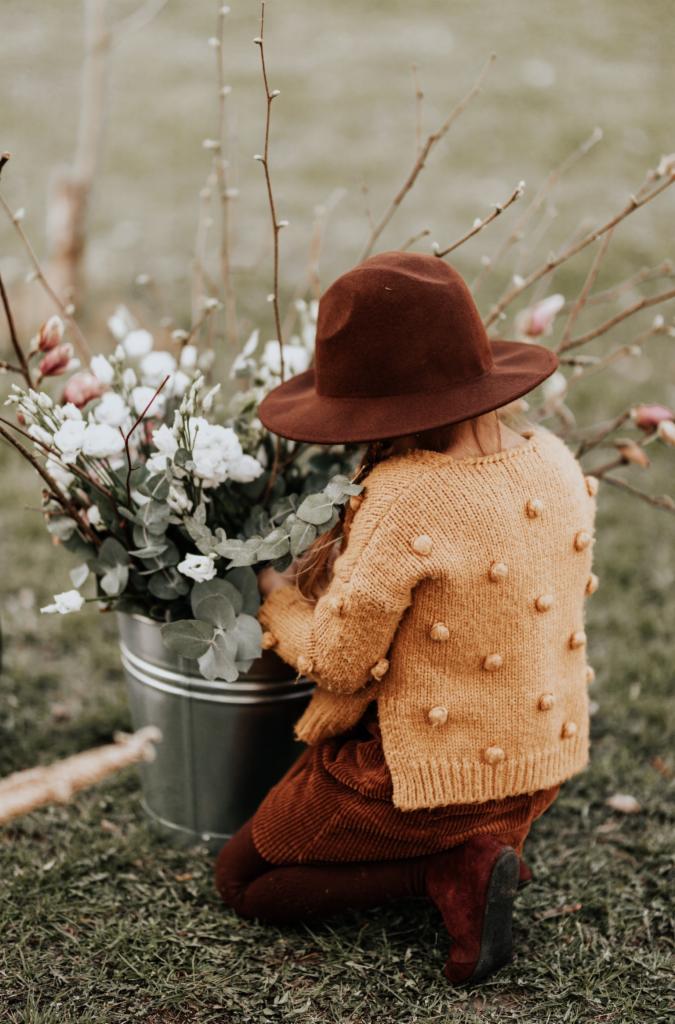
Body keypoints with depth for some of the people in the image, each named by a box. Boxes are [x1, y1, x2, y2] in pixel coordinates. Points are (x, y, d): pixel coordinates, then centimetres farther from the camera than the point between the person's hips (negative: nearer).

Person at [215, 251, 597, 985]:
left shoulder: (405, 499, -28)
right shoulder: (554, 462, -6)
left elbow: (339, 662, -20)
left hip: (427, 772, -7)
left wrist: (275, 597, 1)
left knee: (241, 878, 13)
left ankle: (452, 871, -3)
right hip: (542, 767, 8)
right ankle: (486, 847, 8)